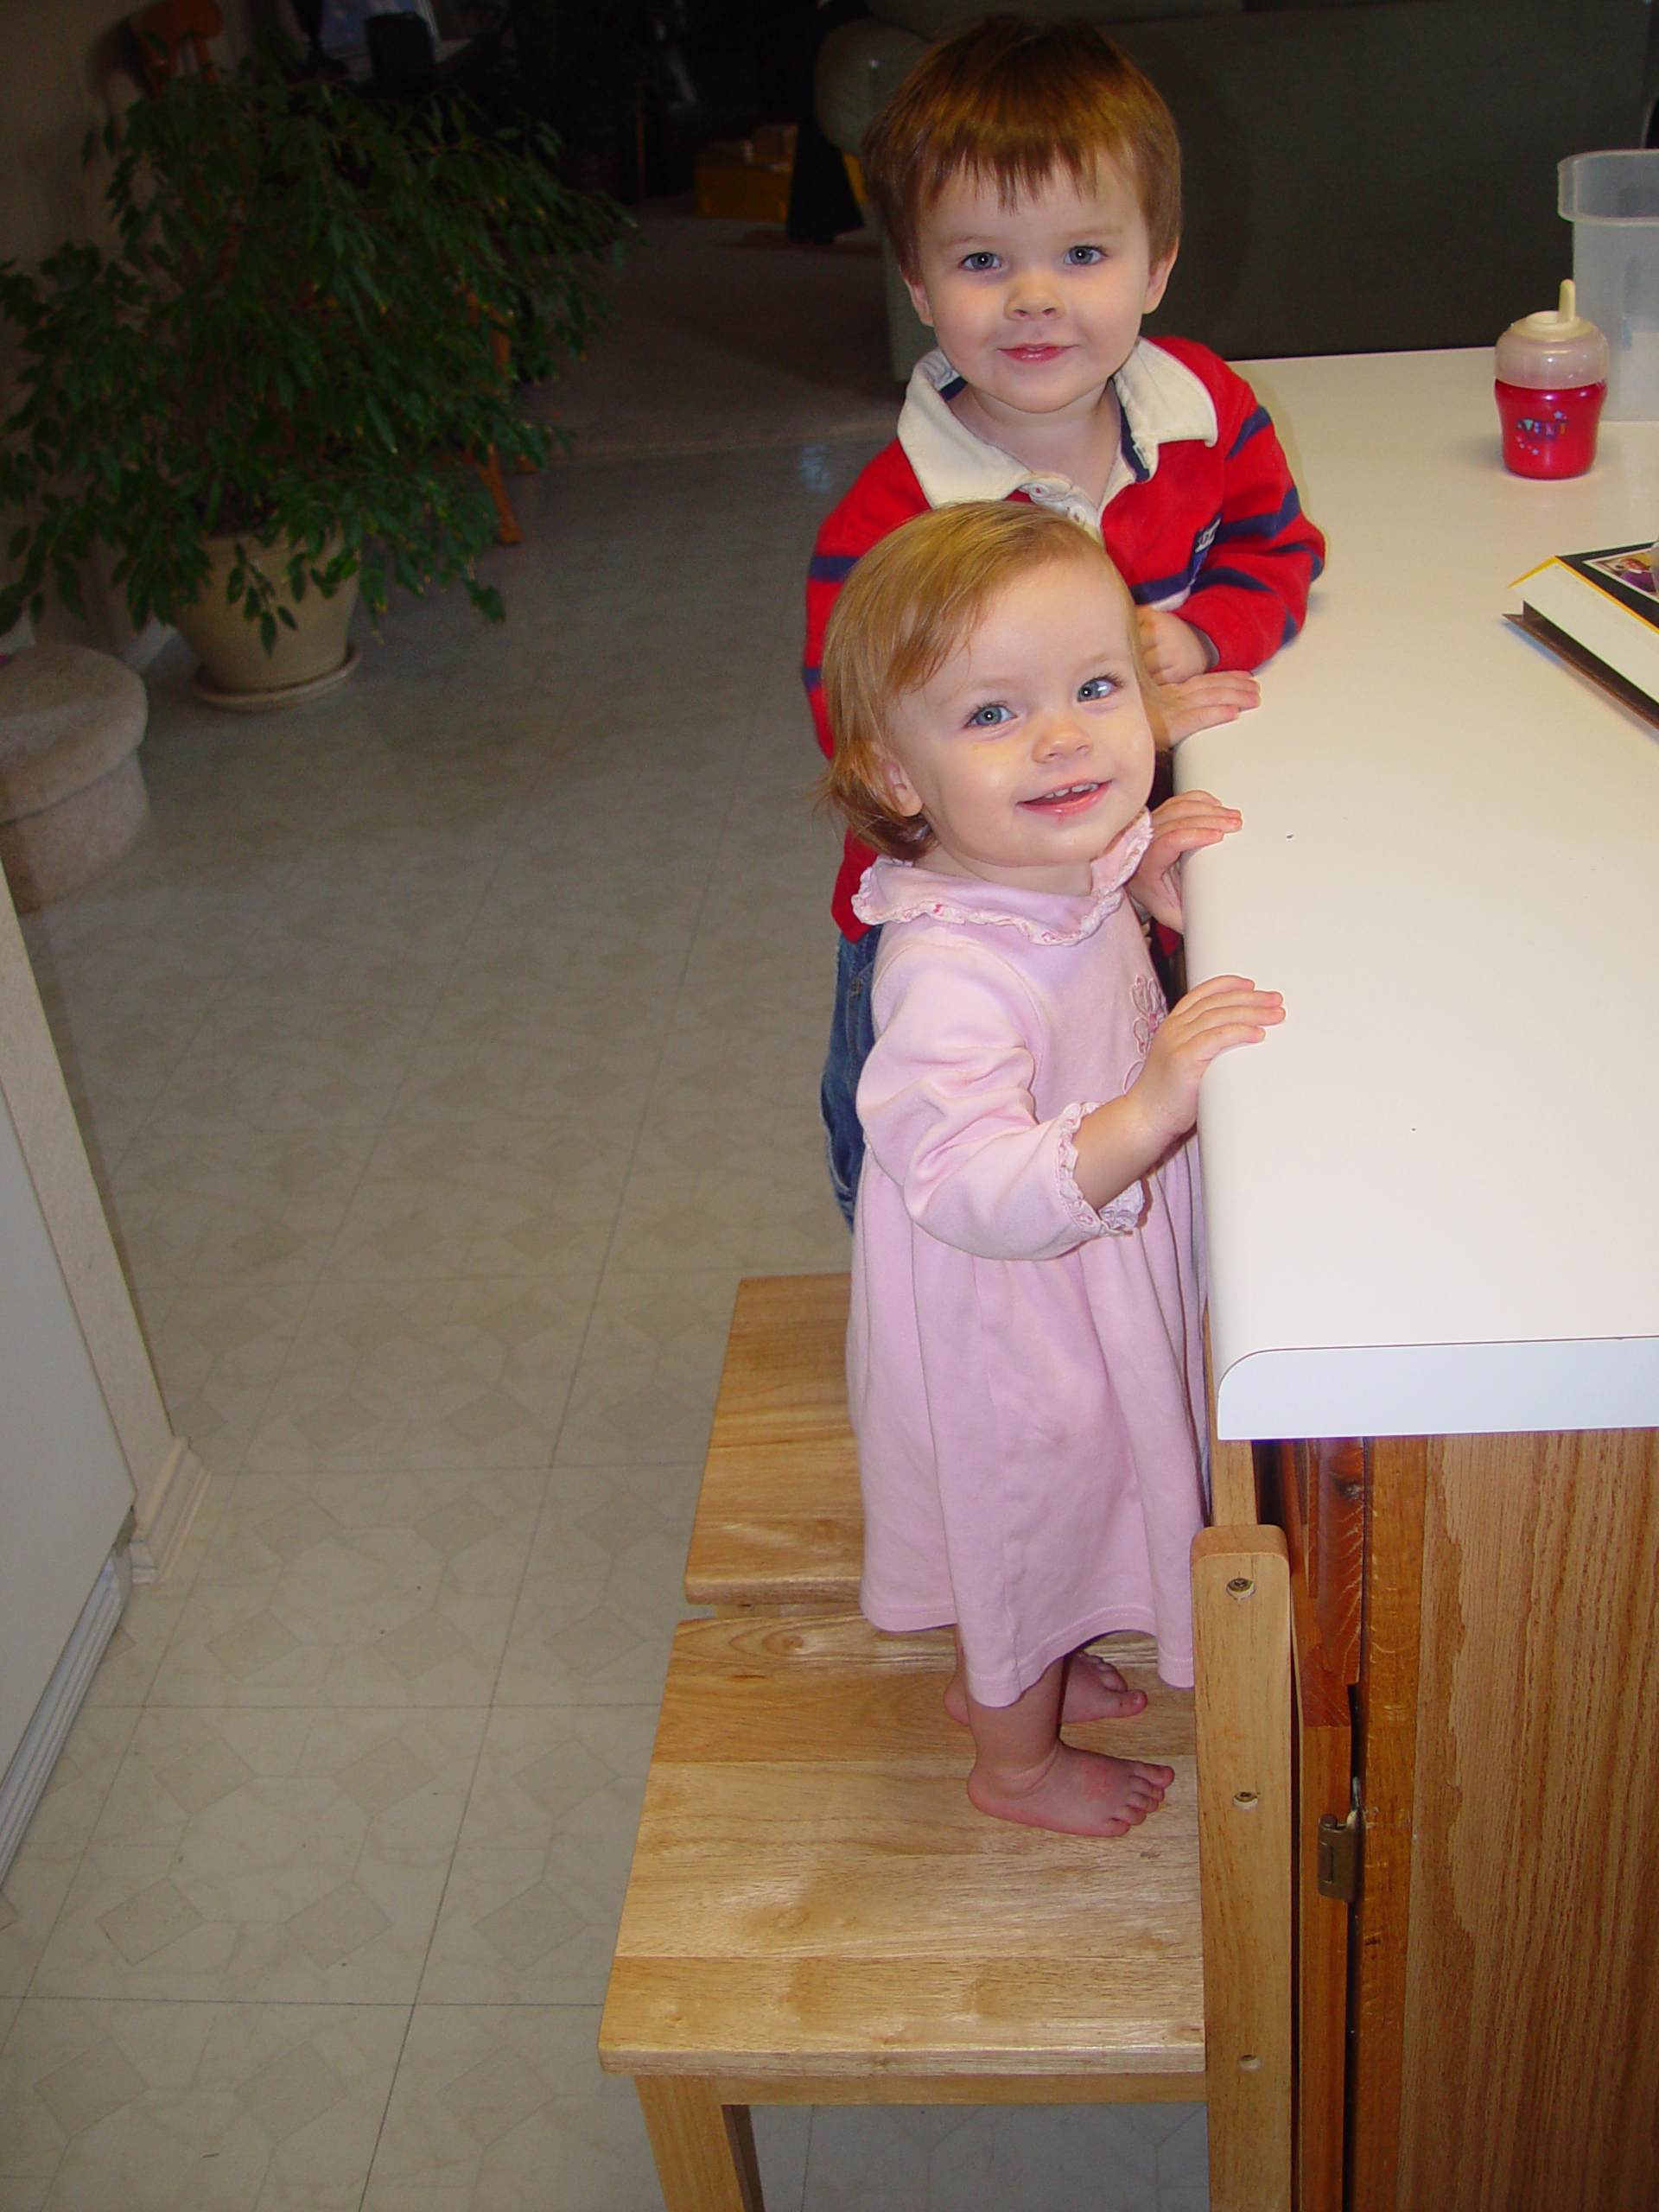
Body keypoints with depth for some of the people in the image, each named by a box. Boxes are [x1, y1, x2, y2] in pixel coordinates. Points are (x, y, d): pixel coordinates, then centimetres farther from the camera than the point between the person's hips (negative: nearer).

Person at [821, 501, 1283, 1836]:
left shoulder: (1060, 858, -12)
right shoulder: (951, 976, -40)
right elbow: (974, 1189, -43)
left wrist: (1146, 876, -8)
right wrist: (1150, 1109, -53)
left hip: (1078, 1284, 8)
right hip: (1007, 1328, -8)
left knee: (1056, 1520, 31)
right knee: (1028, 1521, 19)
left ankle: (1012, 1670, 61)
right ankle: (1019, 1760, 48)